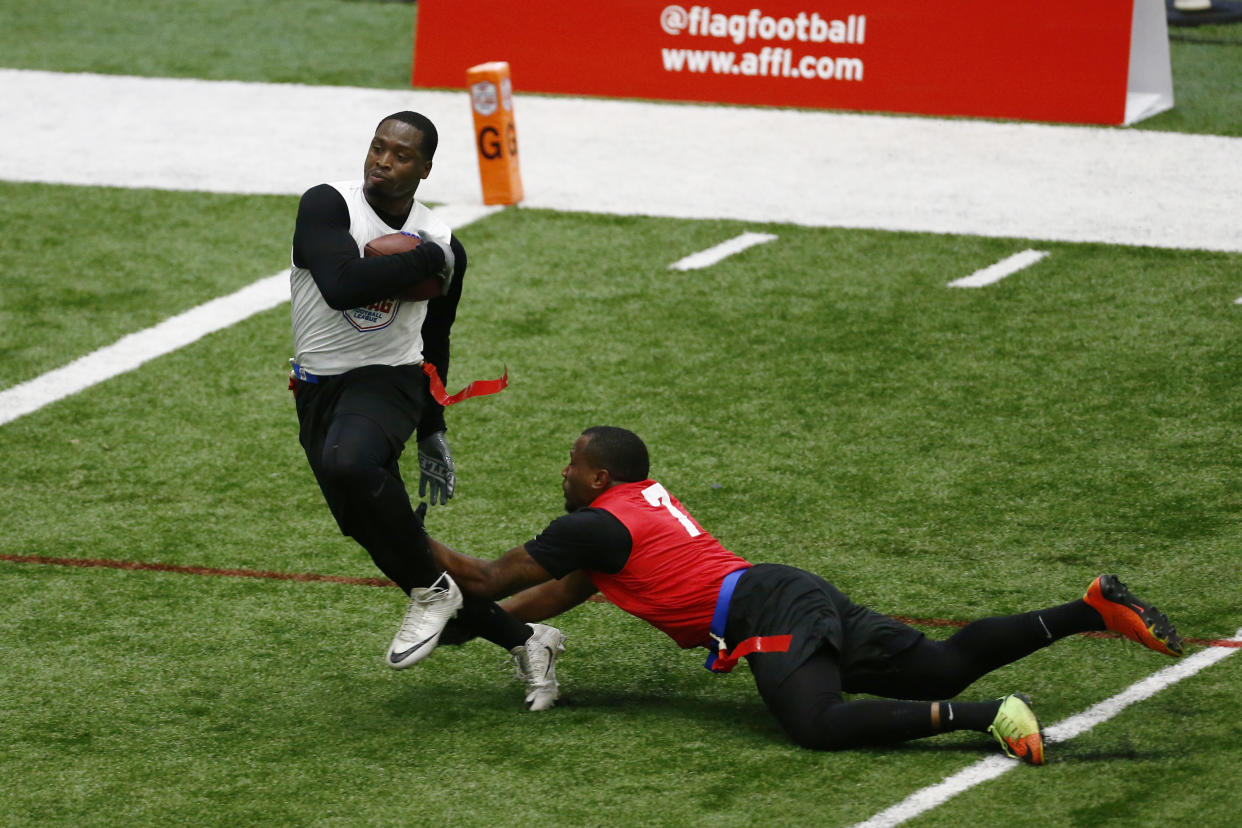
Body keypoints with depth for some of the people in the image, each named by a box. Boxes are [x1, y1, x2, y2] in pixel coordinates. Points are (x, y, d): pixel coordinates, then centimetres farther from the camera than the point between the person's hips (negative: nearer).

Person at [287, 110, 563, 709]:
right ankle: (520, 639, 13)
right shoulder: (327, 206, -6)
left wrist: (432, 431, 21)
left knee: (349, 464, -37)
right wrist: (422, 261, -16)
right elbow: (342, 286, -24)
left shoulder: (443, 246, 3)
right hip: (320, 391, 2)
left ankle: (431, 592, -16)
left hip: (388, 381, -2)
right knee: (376, 532, 0)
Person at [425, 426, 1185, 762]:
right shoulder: (647, 501, 27)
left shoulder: (595, 525, 0)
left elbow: (488, 578, 3)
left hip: (766, 617, -9)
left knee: (821, 724, -32)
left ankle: (985, 717, -43)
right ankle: (1091, 609, -3)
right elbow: (565, 593, 37)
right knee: (944, 669, 3)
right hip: (797, 594, 9)